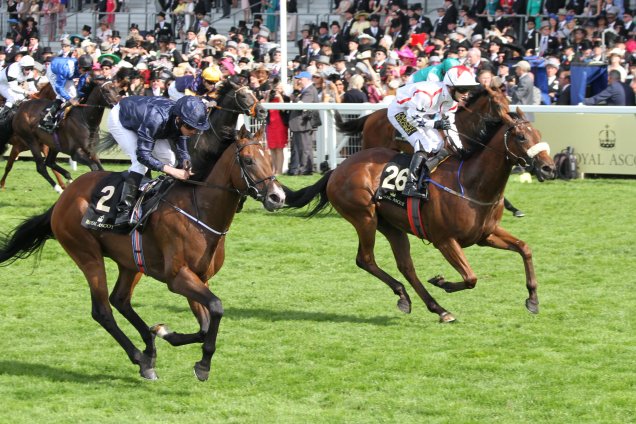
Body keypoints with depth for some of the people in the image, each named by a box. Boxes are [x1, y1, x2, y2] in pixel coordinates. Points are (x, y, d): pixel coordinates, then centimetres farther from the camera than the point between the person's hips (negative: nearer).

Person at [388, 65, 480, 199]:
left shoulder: (452, 99, -9)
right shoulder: (427, 94, -37)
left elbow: (450, 125, 1)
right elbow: (412, 118, -29)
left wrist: (460, 149, -5)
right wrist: (436, 124, -35)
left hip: (417, 112, 9)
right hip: (400, 111, -9)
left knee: (438, 147, 1)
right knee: (425, 145, -24)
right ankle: (410, 185, -28)